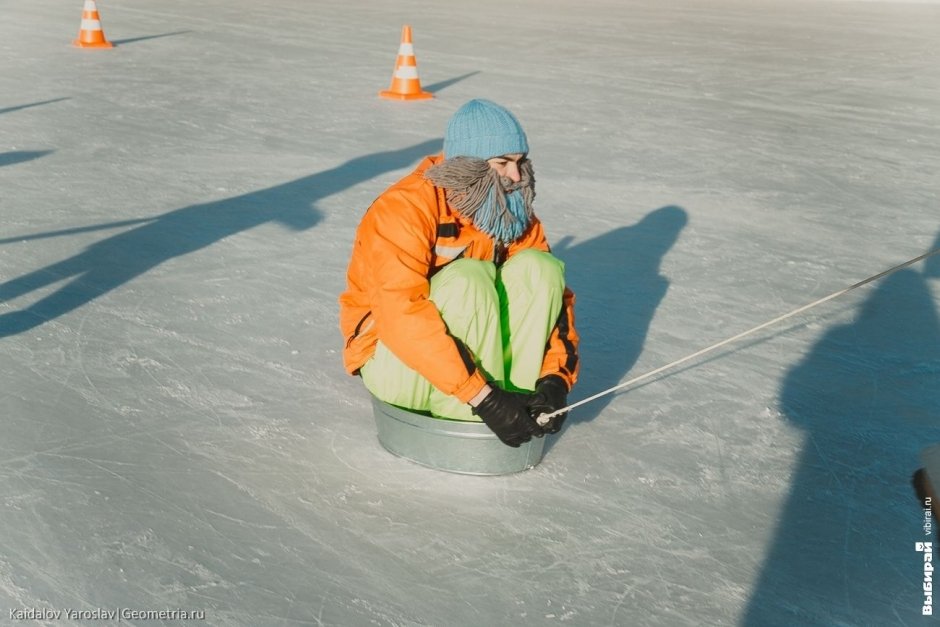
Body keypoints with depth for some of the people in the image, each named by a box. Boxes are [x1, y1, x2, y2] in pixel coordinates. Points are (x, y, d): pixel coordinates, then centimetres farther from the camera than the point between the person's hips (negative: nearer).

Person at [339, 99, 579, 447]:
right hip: (391, 355, -6)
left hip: (468, 353, 6)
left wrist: (555, 378, -19)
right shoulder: (403, 209, -25)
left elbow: (553, 294, -2)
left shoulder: (516, 214, -4)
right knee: (468, 278, -33)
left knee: (537, 267, -16)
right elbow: (403, 318, -35)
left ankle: (516, 397, -21)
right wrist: (483, 398, -38)